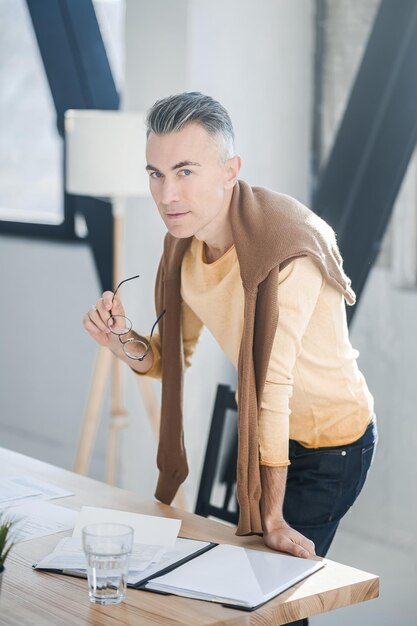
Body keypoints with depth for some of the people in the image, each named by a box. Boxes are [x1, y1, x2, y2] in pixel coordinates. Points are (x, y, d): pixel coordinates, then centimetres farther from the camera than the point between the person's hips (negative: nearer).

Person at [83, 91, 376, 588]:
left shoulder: (288, 249, -31)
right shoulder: (184, 242, -8)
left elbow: (273, 381, -33)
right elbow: (171, 357, 2)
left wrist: (273, 520, -29)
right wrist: (122, 342, -22)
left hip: (330, 443, -7)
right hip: (264, 432, 7)